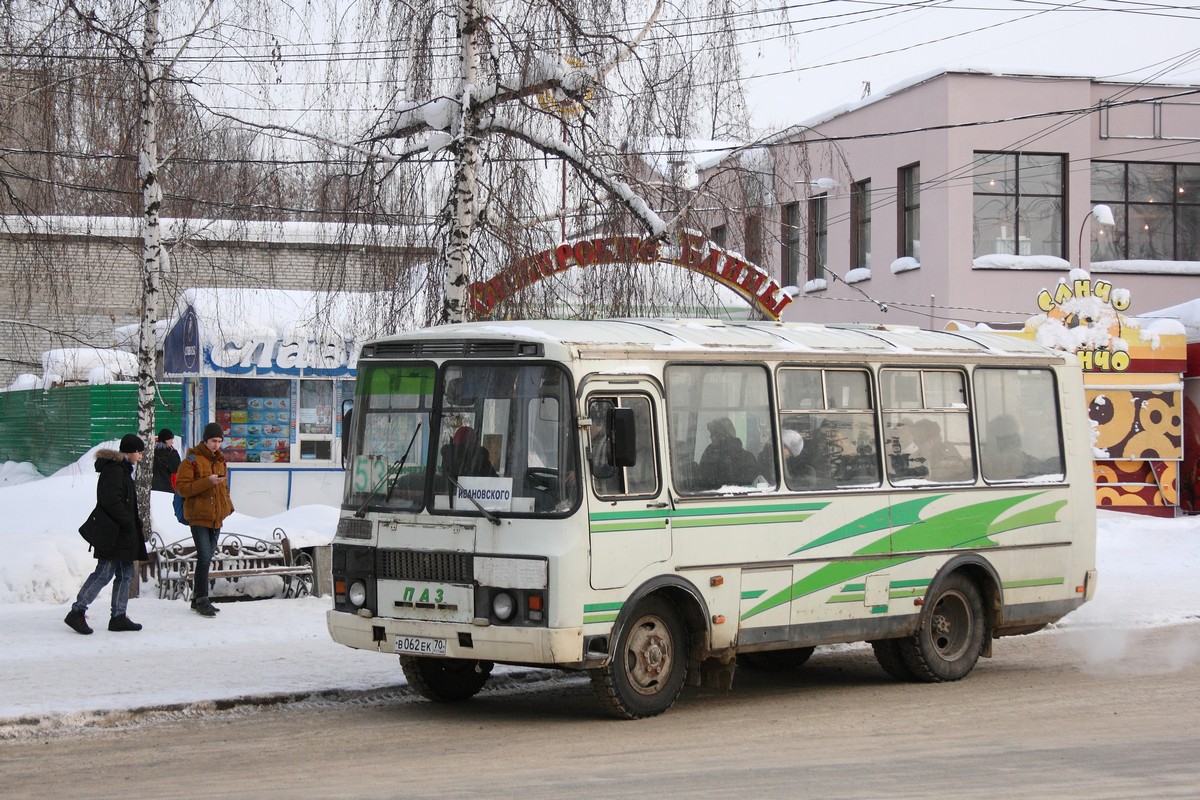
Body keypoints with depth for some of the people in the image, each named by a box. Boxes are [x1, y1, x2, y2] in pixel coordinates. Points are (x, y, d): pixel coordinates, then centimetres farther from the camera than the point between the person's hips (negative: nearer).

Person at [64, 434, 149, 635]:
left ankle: (119, 616, 13)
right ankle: (77, 611, -8)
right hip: (113, 533, -11)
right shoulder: (114, 470, -14)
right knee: (104, 573, -11)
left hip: (122, 534, 11)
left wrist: (134, 522, 13)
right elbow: (111, 501, -23)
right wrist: (129, 522, -17)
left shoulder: (122, 469, 19)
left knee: (125, 574, 10)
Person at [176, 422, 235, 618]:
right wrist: (208, 482, -24)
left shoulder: (220, 461, 14)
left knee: (207, 558, 11)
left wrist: (228, 505, 11)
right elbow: (182, 487, -15)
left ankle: (198, 599, 19)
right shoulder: (192, 460, -8)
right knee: (204, 557, -15)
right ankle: (202, 600, -11)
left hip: (216, 518, 7)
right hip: (198, 516, -7)